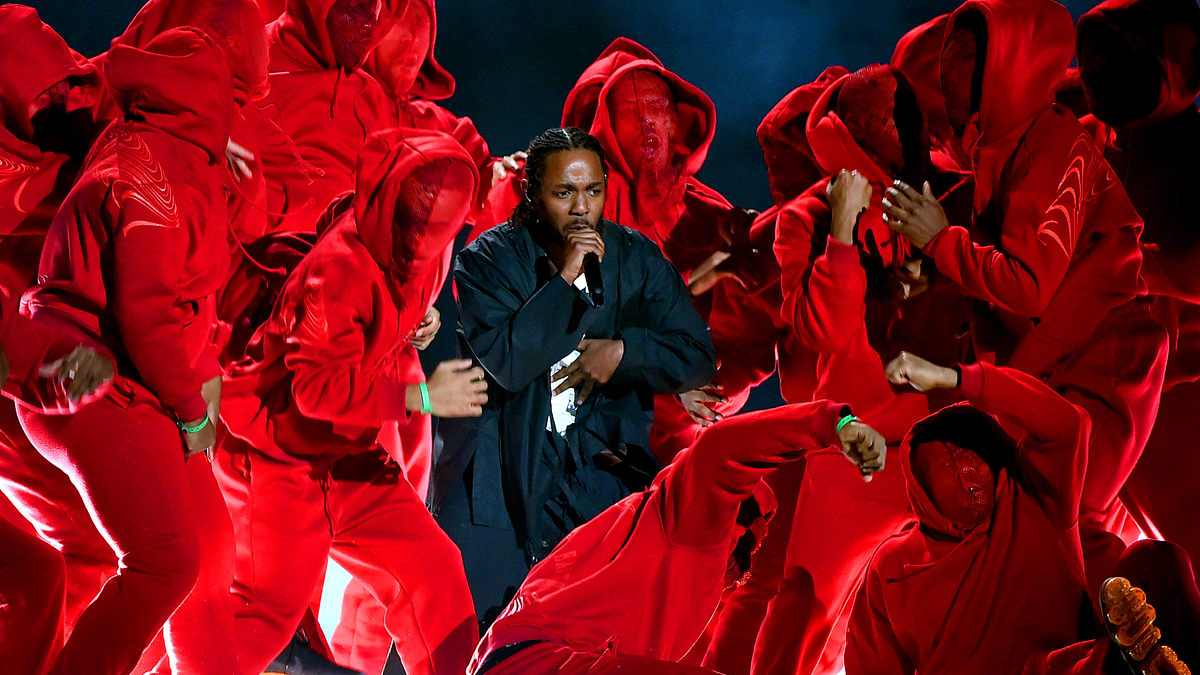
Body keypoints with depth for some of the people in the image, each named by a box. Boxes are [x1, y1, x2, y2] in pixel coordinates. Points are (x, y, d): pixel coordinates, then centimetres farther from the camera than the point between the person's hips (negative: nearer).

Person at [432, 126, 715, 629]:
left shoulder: (637, 258, 6)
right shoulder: (489, 259, -5)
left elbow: (698, 357, 5)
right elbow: (507, 364, -19)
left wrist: (623, 350, -10)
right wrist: (564, 278, -21)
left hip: (596, 459, 2)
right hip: (500, 465, -2)